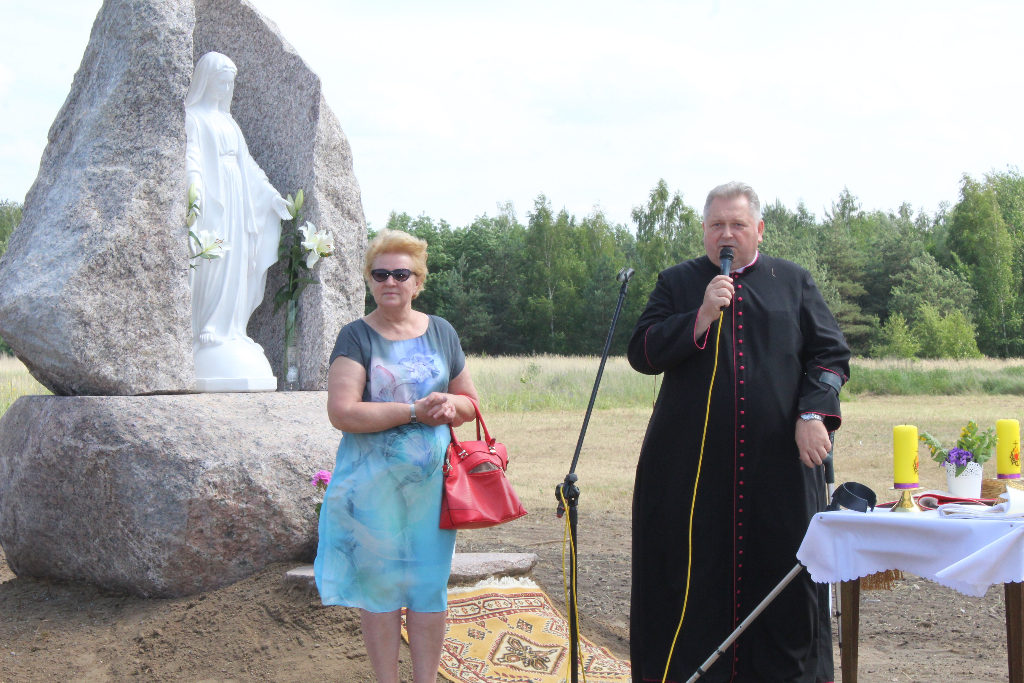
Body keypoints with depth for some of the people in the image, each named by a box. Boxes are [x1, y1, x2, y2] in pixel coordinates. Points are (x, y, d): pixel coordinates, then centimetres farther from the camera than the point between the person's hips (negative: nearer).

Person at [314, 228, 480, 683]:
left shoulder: (441, 332, 10)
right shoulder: (357, 337, -2)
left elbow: (469, 402, 17)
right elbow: (342, 412, -14)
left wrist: (450, 405, -7)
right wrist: (414, 410, -16)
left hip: (432, 480, 3)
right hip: (374, 483, -3)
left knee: (430, 585, 6)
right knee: (379, 584, 3)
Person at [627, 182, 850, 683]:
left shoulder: (794, 283, 11)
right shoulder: (677, 283, 10)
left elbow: (831, 354, 8)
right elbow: (642, 353, 0)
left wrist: (813, 414, -7)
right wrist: (702, 316, -12)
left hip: (778, 462, 1)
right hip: (693, 466, 0)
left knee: (783, 570, 2)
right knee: (695, 572, 1)